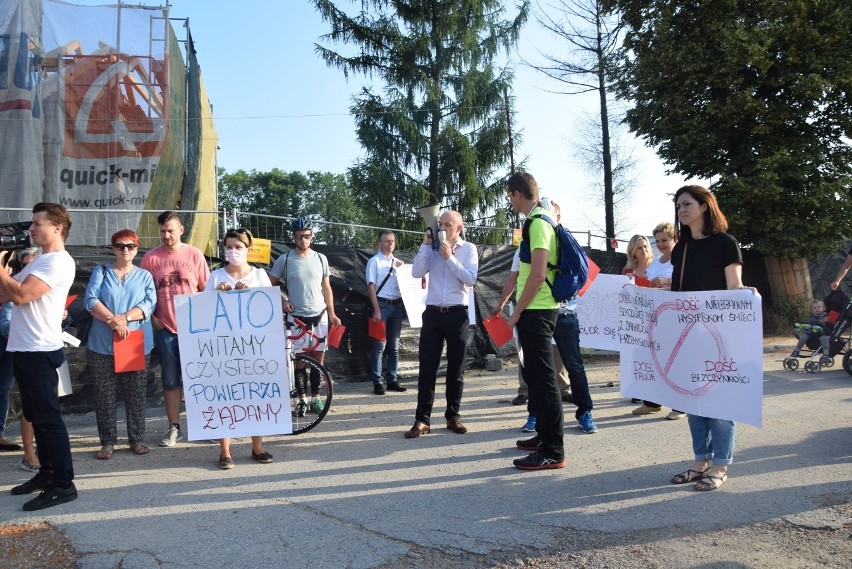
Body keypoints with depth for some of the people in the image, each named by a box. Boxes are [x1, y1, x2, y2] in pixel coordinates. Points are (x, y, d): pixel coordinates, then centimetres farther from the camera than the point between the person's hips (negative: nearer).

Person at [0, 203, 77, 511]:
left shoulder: (59, 262, -13)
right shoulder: (39, 261, 18)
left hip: (39, 351, -10)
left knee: (48, 416, -7)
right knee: (35, 415, 15)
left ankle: (63, 484, -1)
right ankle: (47, 472, 26)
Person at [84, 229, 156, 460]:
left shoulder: (145, 275, 12)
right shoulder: (101, 272, 10)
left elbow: (149, 303, -3)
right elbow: (91, 300, -4)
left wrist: (125, 317, -17)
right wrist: (112, 320, -18)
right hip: (102, 345, 0)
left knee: (136, 394, 4)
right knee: (104, 394, 3)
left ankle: (137, 439, 13)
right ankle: (108, 442, 12)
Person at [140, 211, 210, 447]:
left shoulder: (194, 254, 1)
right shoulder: (151, 257, 1)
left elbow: (206, 289, 5)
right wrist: (152, 317, -3)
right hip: (165, 328, 1)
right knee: (170, 381, 8)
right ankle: (174, 428, 18)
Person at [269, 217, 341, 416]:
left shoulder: (320, 259, 5)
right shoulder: (284, 260, -2)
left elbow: (326, 288, 10)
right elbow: (270, 284, 6)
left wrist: (332, 314, 6)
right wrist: (282, 301, -8)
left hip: (319, 315, 2)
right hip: (296, 317, -2)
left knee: (318, 358, 5)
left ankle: (315, 397, 17)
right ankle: (302, 398, 13)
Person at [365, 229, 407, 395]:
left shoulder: (397, 262, 13)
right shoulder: (374, 261, -3)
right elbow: (371, 286, -8)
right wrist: (376, 310, -14)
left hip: (397, 305, 6)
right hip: (382, 305, -6)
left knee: (394, 346, 9)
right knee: (379, 345, -4)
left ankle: (392, 380, 17)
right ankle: (377, 382, 3)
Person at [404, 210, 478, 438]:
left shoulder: (468, 249, 3)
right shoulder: (431, 248, 8)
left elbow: (470, 279, -10)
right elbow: (417, 273, -6)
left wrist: (450, 257, -13)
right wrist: (425, 244, -7)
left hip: (457, 315, -1)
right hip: (433, 314, 1)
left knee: (455, 369, 8)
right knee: (427, 368, 0)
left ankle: (453, 416, 19)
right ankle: (422, 419, 5)